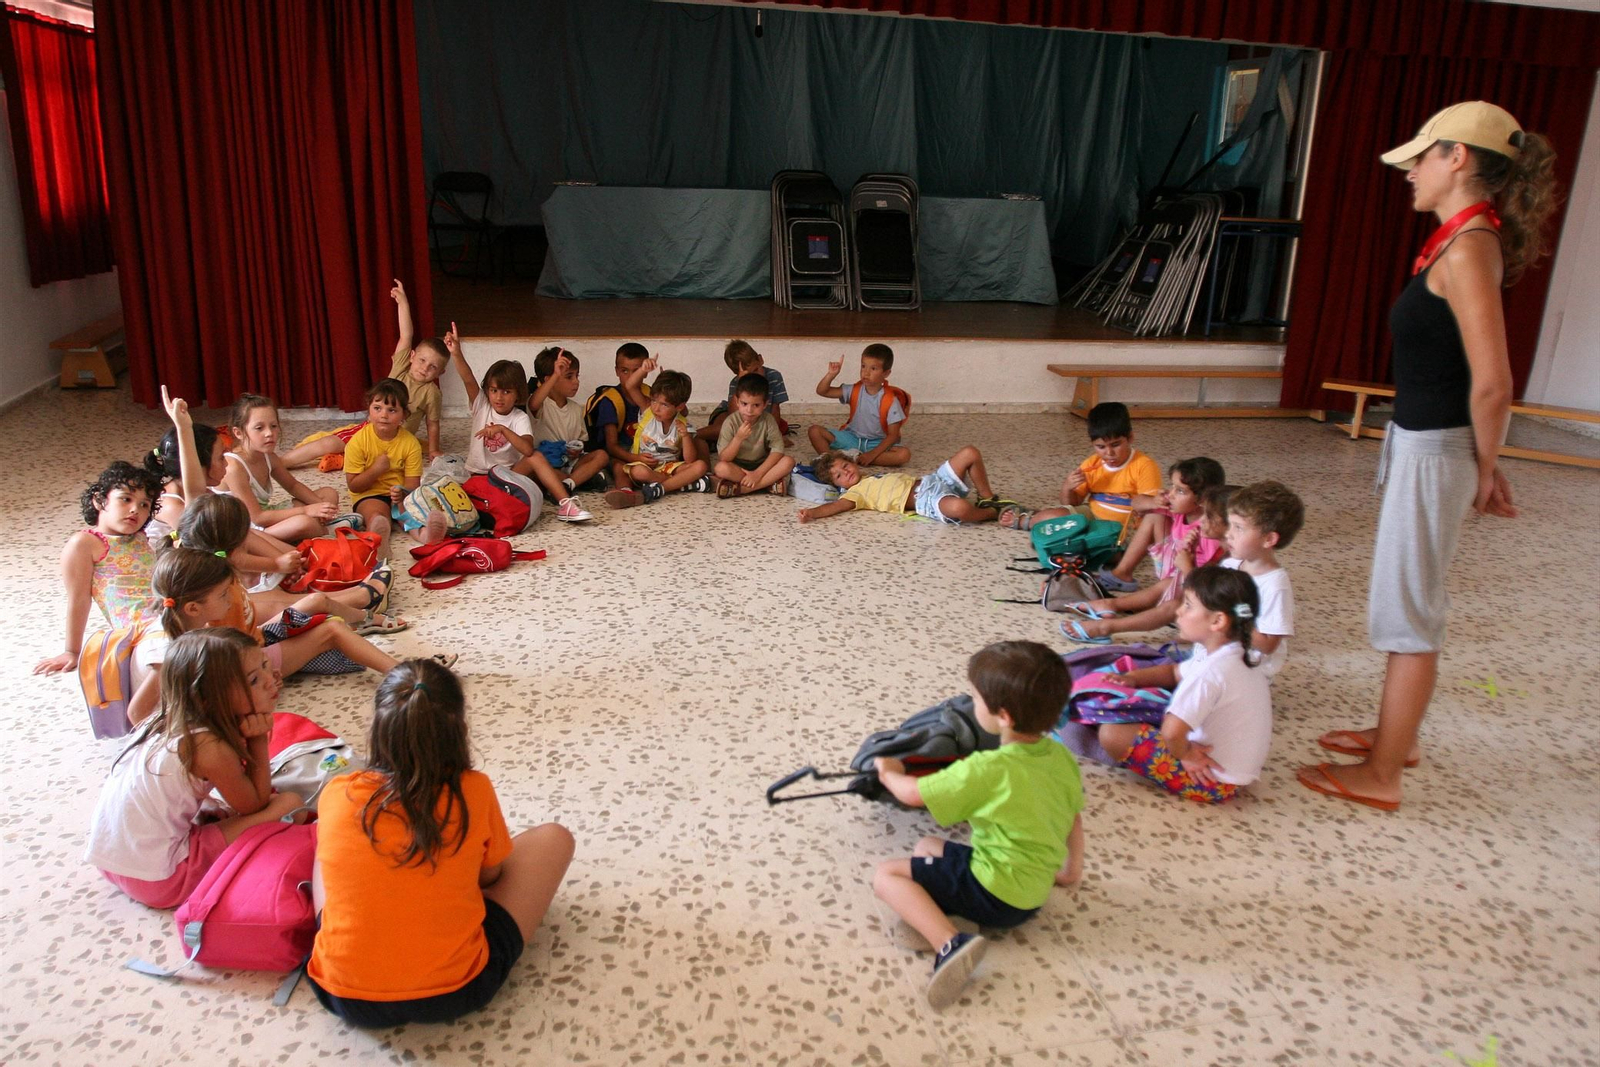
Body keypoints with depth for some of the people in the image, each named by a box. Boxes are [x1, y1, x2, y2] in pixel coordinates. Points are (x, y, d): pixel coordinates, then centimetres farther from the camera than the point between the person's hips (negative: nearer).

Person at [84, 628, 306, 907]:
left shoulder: (167, 721, -1)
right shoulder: (211, 748, -24)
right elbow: (255, 805, -8)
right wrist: (258, 740, -11)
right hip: (157, 877, -8)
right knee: (288, 804, -14)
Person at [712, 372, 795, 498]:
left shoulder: (768, 420, -9)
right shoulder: (730, 422, -13)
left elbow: (777, 451, -16)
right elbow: (724, 458, -16)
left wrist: (758, 473, -26)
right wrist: (738, 438, -32)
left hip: (761, 465, 2)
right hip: (736, 467, -2)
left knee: (788, 461, -25)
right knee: (721, 468, -34)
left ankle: (737, 488, -29)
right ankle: (769, 484, -27)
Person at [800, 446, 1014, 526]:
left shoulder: (875, 477, 27)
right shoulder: (856, 492, 2)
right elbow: (836, 506, -15)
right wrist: (812, 513, -28)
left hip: (932, 480, 9)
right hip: (925, 500, -9)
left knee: (971, 453, -4)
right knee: (959, 508, -40)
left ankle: (988, 499, 10)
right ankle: (994, 512, -8)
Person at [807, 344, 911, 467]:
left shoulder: (890, 400, -15)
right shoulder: (855, 391, -4)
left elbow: (893, 435, -15)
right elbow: (821, 391, -4)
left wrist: (872, 454, -26)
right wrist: (831, 374, -23)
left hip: (877, 443, -3)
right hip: (851, 437, 3)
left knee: (904, 454, -33)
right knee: (814, 431, -14)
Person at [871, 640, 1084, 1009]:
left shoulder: (986, 770, -23)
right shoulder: (1062, 758, -2)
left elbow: (912, 793, -11)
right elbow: (1074, 817, 13)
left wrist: (890, 773, 11)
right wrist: (1071, 871, 30)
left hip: (995, 893, -8)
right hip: (1033, 895, 8)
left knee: (887, 875, -4)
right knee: (926, 846, 22)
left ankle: (952, 942, -22)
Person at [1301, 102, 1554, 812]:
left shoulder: (1468, 248, -20)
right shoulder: (1465, 240, 11)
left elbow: (1492, 385, -23)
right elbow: (1478, 374, 12)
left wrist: (1483, 472, -10)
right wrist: (1482, 461, 13)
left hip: (1437, 451, -10)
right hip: (1419, 440, 10)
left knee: (1408, 610, 0)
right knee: (1408, 599, 21)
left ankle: (1380, 776, 13)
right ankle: (1395, 734, 38)